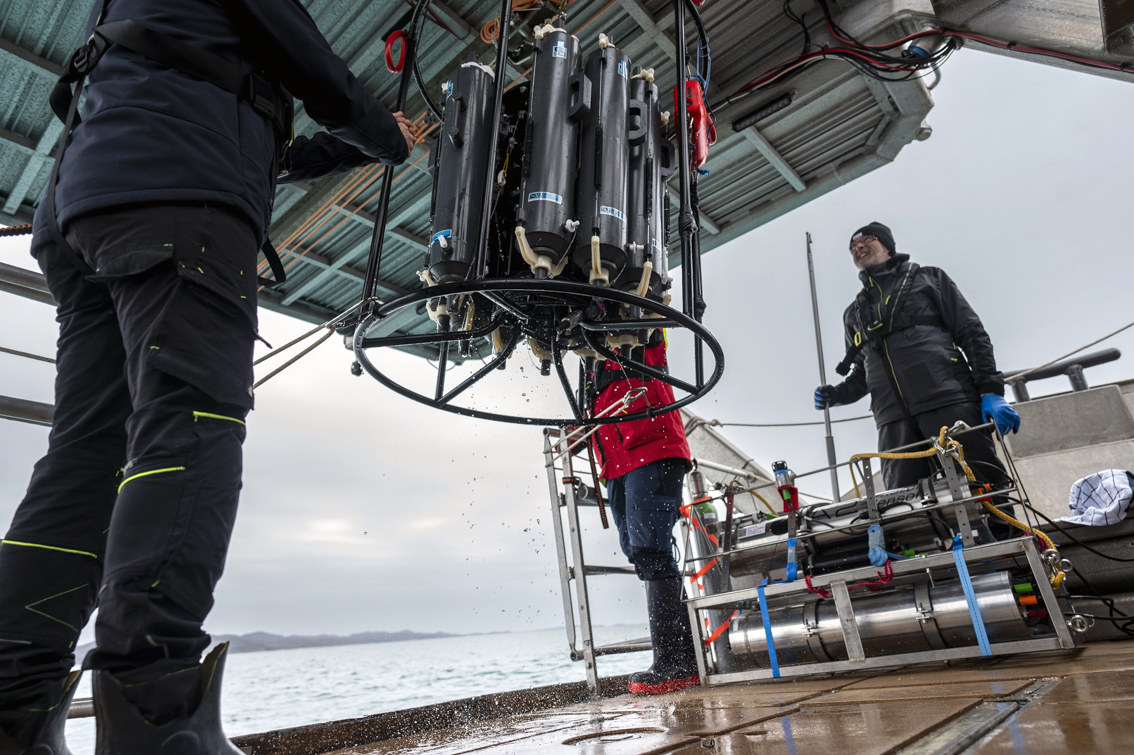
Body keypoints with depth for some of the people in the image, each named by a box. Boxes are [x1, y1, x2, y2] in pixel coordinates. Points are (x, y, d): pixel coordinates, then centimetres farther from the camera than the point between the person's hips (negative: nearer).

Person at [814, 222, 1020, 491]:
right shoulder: (853, 314, 28)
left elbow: (972, 334, 9)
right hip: (893, 418, 3)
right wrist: (839, 394, 8)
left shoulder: (928, 278, 19)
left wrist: (991, 392, -4)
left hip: (948, 400, -3)